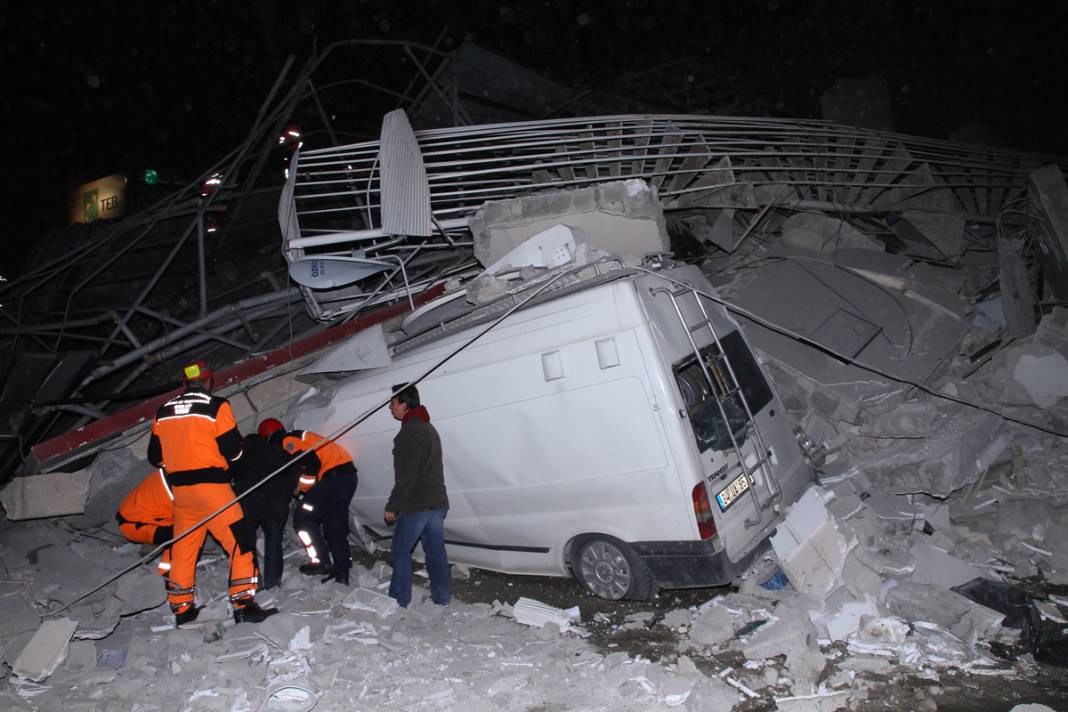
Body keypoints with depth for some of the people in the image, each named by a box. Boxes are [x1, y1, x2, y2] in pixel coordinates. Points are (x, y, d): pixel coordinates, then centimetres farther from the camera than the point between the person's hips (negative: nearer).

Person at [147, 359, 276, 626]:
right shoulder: (217, 406, -8)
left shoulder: (163, 412, 9)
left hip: (180, 490, 6)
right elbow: (233, 449, -10)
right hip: (212, 487, -6)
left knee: (183, 547, 16)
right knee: (241, 541, -1)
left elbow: (155, 456, 14)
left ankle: (181, 607, 25)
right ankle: (243, 602, -6)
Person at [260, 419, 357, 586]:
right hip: (349, 475, 9)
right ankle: (341, 572, 18)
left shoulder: (286, 440, -3)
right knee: (335, 524, 15)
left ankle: (320, 562, 3)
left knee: (303, 519, 2)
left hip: (334, 475, -9)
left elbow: (312, 463, -15)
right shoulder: (300, 437, 27)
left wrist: (300, 488, -1)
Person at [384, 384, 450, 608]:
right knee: (435, 550, 13)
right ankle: (442, 597, 18)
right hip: (437, 502, 9)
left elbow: (406, 476, -20)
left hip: (416, 505, -9)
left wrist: (392, 506, -14)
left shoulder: (410, 432, -16)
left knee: (401, 550, 4)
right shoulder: (429, 428, 16)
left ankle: (400, 599, 9)